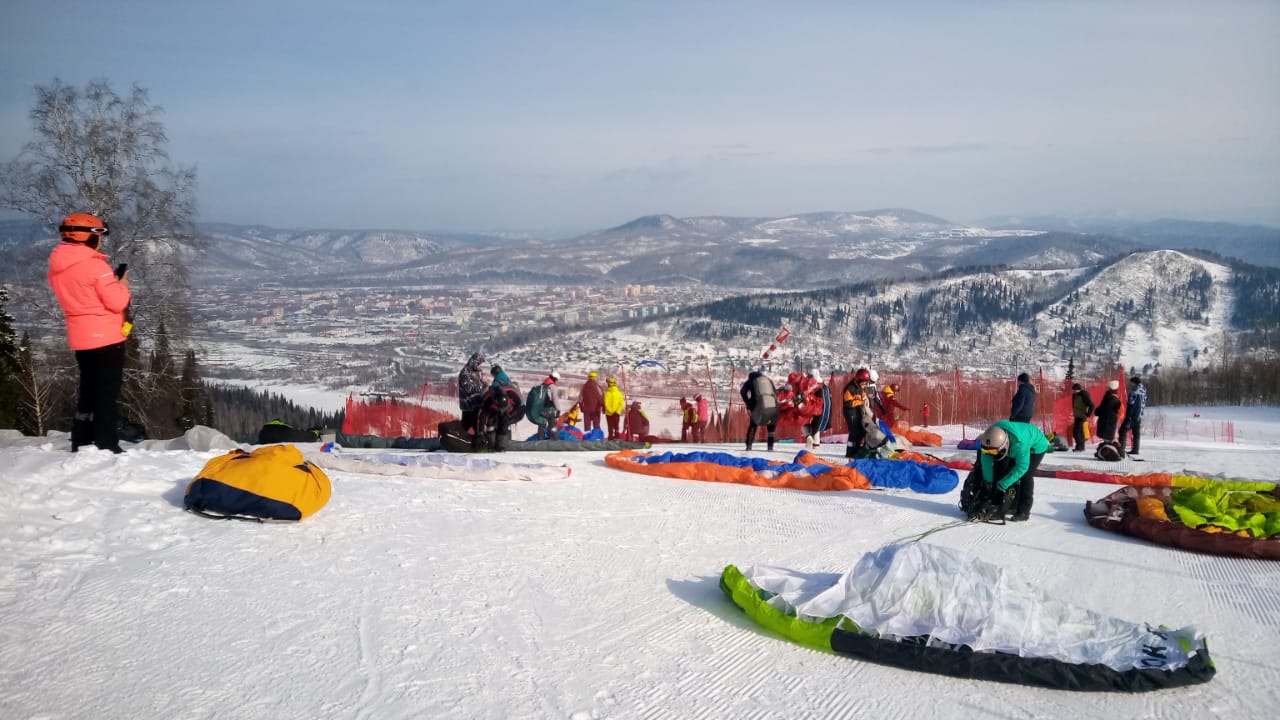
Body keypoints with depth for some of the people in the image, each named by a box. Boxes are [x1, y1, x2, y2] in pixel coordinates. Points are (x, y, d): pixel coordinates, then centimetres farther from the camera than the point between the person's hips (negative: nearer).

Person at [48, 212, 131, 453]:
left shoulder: (56, 267, 8)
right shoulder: (95, 265, -18)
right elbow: (117, 302, -18)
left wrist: (113, 282, 11)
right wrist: (123, 285, 1)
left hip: (81, 338, 8)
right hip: (106, 337, -8)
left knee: (88, 391, 17)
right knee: (107, 393, -2)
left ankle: (81, 443, 22)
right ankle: (106, 446, 0)